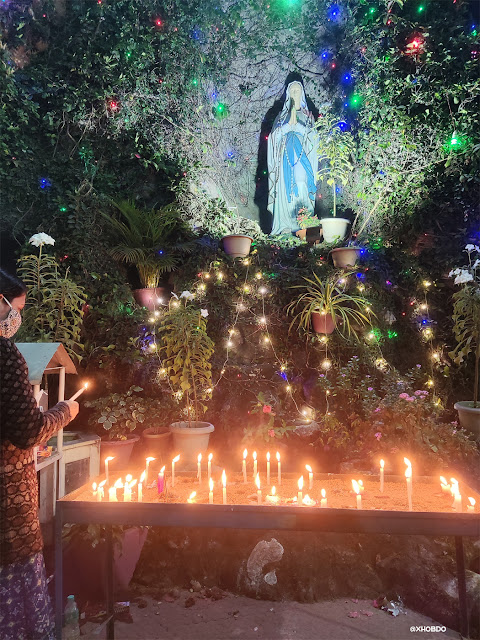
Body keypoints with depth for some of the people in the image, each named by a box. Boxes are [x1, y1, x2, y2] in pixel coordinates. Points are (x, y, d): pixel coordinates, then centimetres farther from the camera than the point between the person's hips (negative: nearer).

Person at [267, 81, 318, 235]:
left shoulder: (308, 115, 15)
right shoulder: (282, 116, 16)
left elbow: (312, 135, 5)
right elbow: (276, 134, 4)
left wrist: (296, 122, -1)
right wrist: (290, 122, -5)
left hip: (303, 156, 0)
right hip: (286, 155, 0)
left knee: (302, 187, -11)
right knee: (285, 189, -7)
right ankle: (285, 225, -7)